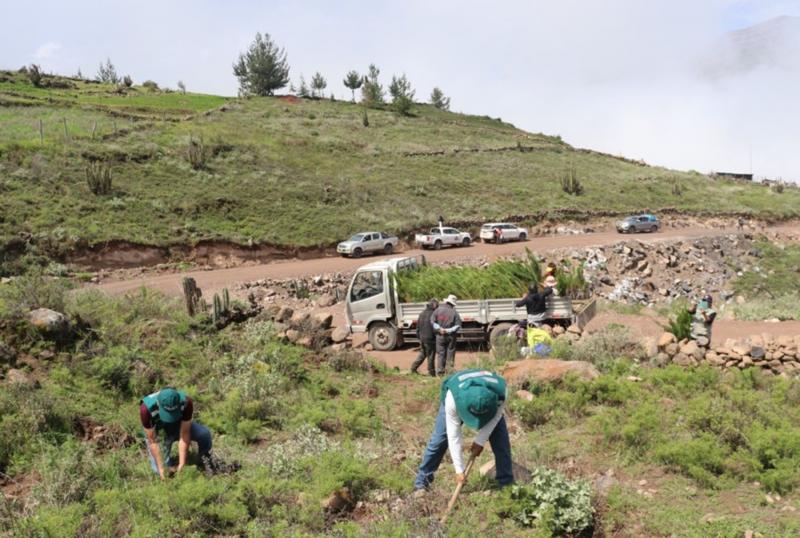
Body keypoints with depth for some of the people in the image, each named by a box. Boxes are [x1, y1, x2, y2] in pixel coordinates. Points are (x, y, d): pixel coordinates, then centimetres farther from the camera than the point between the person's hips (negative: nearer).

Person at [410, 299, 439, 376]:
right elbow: (434, 327, -15)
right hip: (430, 338, -7)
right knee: (431, 356, 2)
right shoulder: (433, 314, -15)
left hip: (422, 338, 7)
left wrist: (419, 336, 21)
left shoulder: (422, 313, 8)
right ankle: (431, 372, 8)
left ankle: (413, 368, 16)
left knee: (422, 354, 19)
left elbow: (418, 326, 13)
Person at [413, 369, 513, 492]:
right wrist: (459, 469, -31)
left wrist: (480, 441, -23)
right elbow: (453, 435, -35)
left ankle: (507, 483, 5)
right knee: (439, 439, -10)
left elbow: (495, 417, -20)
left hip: (488, 402, 2)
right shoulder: (453, 397, -44)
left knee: (501, 439, -10)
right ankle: (421, 481, 3)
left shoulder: (501, 391, -41)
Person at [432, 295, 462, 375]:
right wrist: (448, 330, -10)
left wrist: (439, 328, -9)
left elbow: (432, 322, -6)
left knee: (440, 354, 8)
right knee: (450, 354, 7)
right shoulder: (454, 313, -8)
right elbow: (458, 326, -10)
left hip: (440, 336, 1)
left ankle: (440, 372, 9)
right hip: (451, 336, -1)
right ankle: (449, 371, 7)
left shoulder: (438, 310, -4)